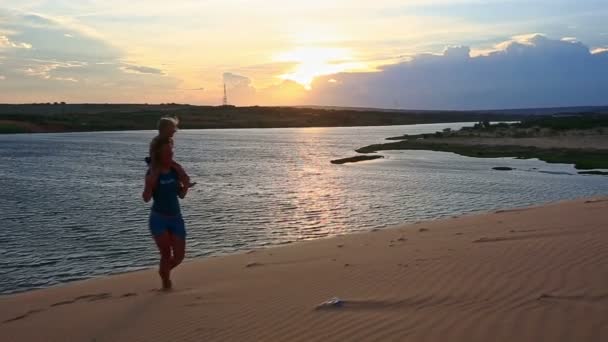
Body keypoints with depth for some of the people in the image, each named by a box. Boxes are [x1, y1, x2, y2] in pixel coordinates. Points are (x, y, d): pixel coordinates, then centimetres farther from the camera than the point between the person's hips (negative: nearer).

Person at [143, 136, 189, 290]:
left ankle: (165, 271, 36)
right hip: (159, 219, -4)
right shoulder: (153, 173, -11)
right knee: (166, 254, -3)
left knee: (179, 256, 6)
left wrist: (186, 185, -8)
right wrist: (151, 183, -31)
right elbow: (146, 198, -17)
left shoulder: (175, 170, 2)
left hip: (176, 218, 4)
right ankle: (165, 281, 23)